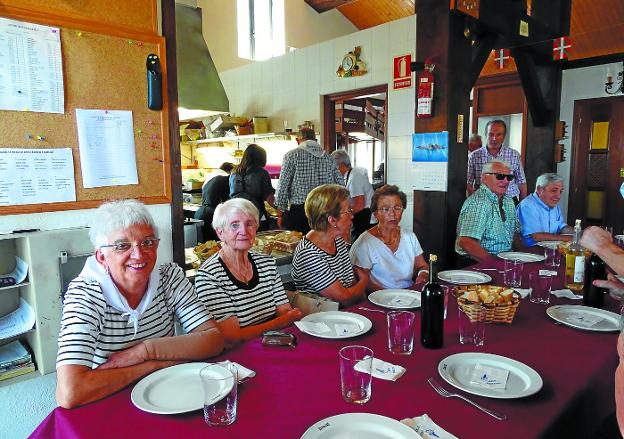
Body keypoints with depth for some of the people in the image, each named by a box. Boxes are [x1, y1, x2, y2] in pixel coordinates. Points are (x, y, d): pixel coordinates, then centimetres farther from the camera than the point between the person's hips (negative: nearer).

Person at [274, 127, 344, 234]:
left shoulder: (291, 156, -1)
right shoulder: (328, 158, 10)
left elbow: (282, 187, -5)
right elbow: (341, 186, 9)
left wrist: (280, 214, 1)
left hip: (299, 211, -3)